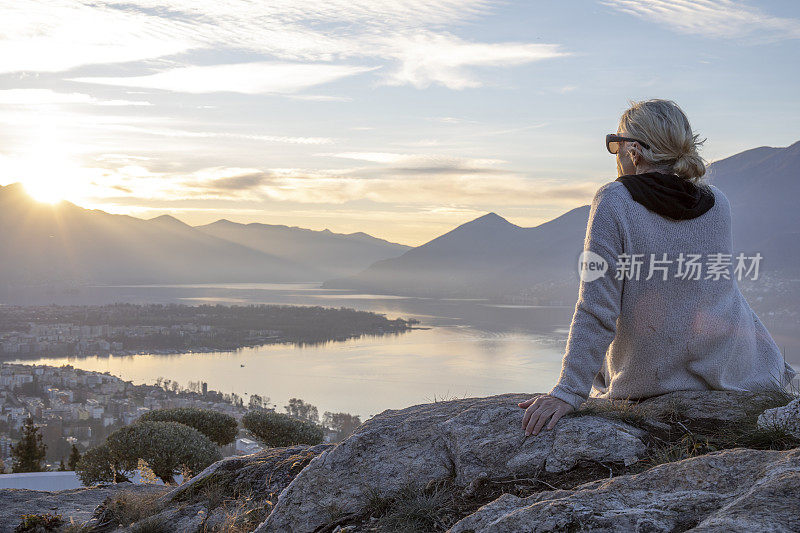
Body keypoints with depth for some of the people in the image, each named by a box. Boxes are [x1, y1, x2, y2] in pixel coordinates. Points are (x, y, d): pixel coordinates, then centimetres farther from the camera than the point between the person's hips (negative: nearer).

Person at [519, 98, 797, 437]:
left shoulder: (614, 202, -15)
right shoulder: (717, 202, -1)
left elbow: (597, 311, -19)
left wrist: (568, 392, -18)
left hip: (650, 377, -2)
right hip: (733, 369, 3)